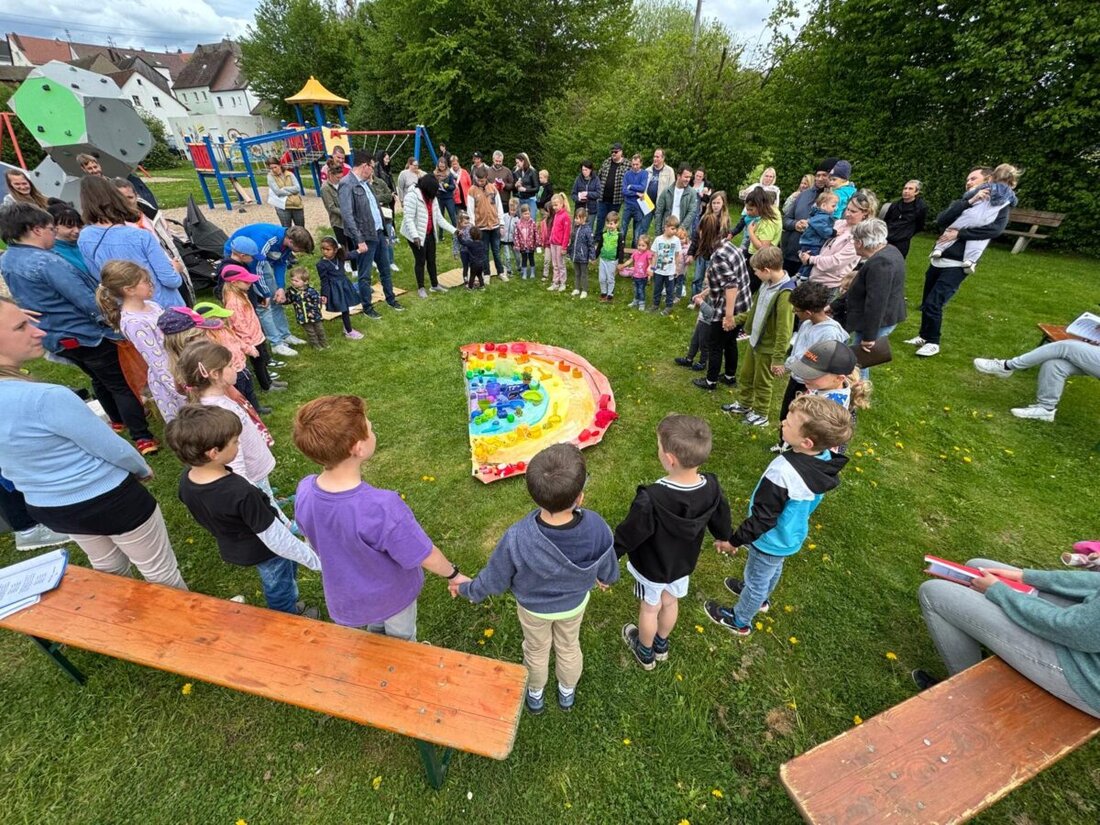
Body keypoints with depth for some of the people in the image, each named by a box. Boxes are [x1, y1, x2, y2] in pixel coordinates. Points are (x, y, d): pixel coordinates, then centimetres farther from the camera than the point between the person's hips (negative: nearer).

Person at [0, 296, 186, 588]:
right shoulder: (46, 398, -31)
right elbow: (114, 449, -20)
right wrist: (143, 469, 1)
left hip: (46, 507, 8)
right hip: (108, 499, -8)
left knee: (109, 568, 30)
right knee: (161, 571, 13)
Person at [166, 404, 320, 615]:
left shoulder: (186, 482, -17)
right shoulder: (241, 492, -40)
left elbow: (207, 516, 3)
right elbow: (275, 536, -30)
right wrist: (315, 559, -19)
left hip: (231, 549, 7)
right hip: (264, 551, -6)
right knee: (281, 591, 23)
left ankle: (287, 609, 55)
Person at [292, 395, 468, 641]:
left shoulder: (304, 492, -25)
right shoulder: (382, 508, -44)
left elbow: (314, 541, -4)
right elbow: (427, 557, -29)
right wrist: (454, 575, -8)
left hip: (345, 598, 5)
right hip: (391, 594, -5)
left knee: (376, 631, 38)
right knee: (401, 642, 30)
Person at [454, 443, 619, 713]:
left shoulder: (516, 539, -43)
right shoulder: (597, 528, -38)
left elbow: (494, 580, -22)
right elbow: (609, 571, -14)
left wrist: (467, 589, 1)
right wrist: (606, 578, 12)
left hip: (533, 607, -1)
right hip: (575, 602, 1)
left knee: (536, 651, 31)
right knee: (569, 647, 32)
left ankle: (535, 695, 61)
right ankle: (567, 693, 62)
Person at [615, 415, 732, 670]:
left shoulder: (651, 500, -42)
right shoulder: (712, 488, -24)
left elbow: (627, 535, -28)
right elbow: (721, 517, -3)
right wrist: (725, 537, 20)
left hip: (652, 566, -4)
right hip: (683, 562, 5)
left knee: (649, 609, 23)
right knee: (670, 603, 30)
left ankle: (645, 652, 51)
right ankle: (661, 645, 57)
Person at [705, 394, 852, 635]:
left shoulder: (783, 472, -43)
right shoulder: (826, 460, -19)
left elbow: (763, 518, -30)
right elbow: (808, 502, 0)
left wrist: (736, 539, -15)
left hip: (772, 541, -7)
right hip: (793, 534, 7)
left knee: (756, 581, 20)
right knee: (773, 569, 34)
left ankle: (739, 621, 47)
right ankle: (762, 598, 64)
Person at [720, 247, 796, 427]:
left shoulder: (785, 293, -29)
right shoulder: (767, 284, -4)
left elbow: (784, 331, -27)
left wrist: (778, 359, -24)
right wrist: (736, 319, 15)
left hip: (768, 348, -8)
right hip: (755, 341, 8)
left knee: (762, 383, 11)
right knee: (745, 376, 24)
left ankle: (760, 415, 33)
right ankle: (743, 404, 46)